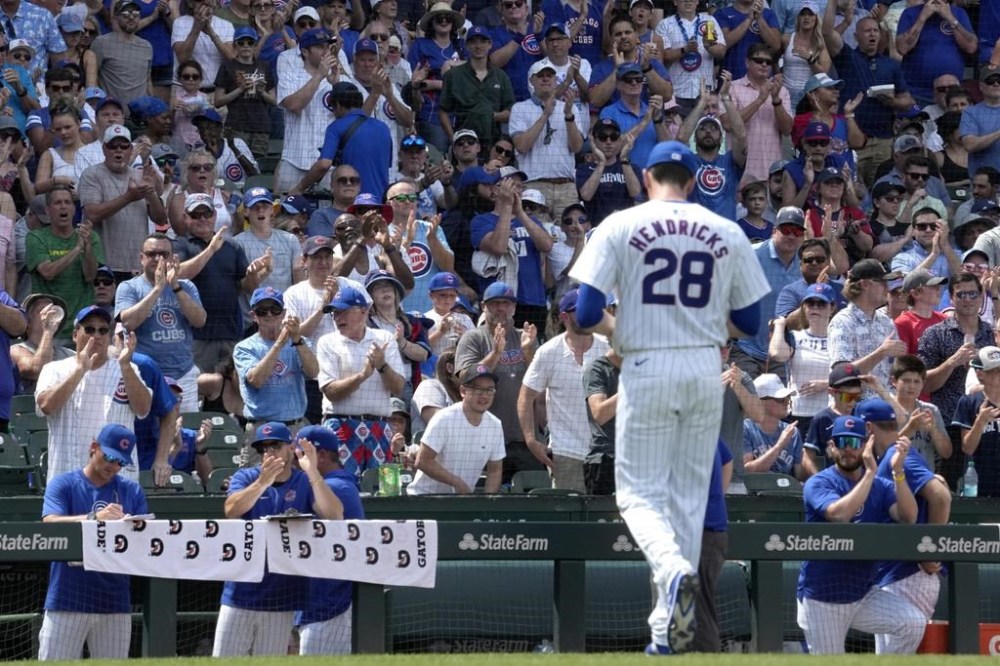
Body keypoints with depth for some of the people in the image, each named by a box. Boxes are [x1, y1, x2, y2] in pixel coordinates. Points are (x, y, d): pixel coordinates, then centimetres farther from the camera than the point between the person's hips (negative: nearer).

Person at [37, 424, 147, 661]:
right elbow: (50, 524, -15)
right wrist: (93, 518, -31)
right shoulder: (62, 484, 3)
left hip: (114, 603, 3)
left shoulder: (132, 491, 13)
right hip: (67, 599, -3)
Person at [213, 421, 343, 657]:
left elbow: (335, 515, -16)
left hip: (281, 596, -1)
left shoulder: (306, 483, 1)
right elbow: (231, 509, -16)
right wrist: (262, 482, -32)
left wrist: (312, 472, -28)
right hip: (241, 592, 1)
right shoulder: (245, 477, 4)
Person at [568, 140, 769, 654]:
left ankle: (674, 570, -28)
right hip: (705, 371, 3)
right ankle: (668, 631, 9)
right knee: (689, 496, 10)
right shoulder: (728, 233, 5)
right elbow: (749, 322, 8)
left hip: (646, 369, -2)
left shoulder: (620, 227, -2)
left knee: (640, 491, 3)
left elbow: (586, 315, -7)